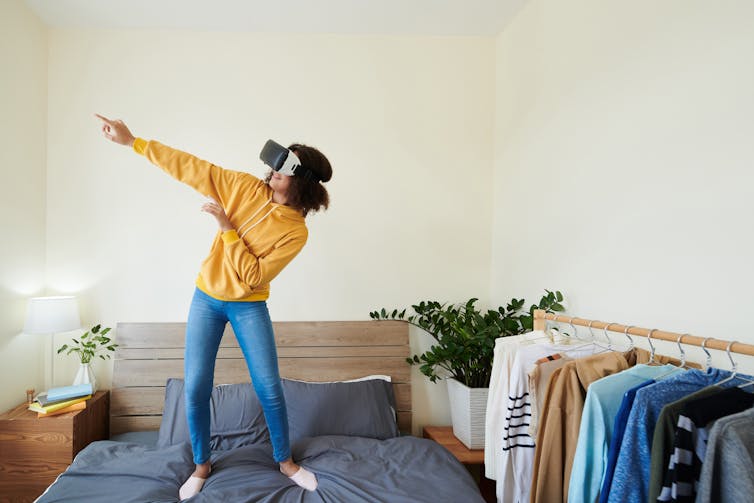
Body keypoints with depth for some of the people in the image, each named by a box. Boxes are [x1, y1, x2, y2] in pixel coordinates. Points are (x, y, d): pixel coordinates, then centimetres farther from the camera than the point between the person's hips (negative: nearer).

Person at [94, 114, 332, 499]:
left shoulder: (296, 231, -18)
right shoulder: (246, 187, -9)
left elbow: (255, 276, -21)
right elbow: (192, 168, -6)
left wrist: (228, 229, -24)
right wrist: (133, 142, -7)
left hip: (249, 306, -2)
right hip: (207, 298, 3)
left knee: (269, 388, -2)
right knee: (195, 388, 2)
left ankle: (285, 461, 24)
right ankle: (201, 465, 26)